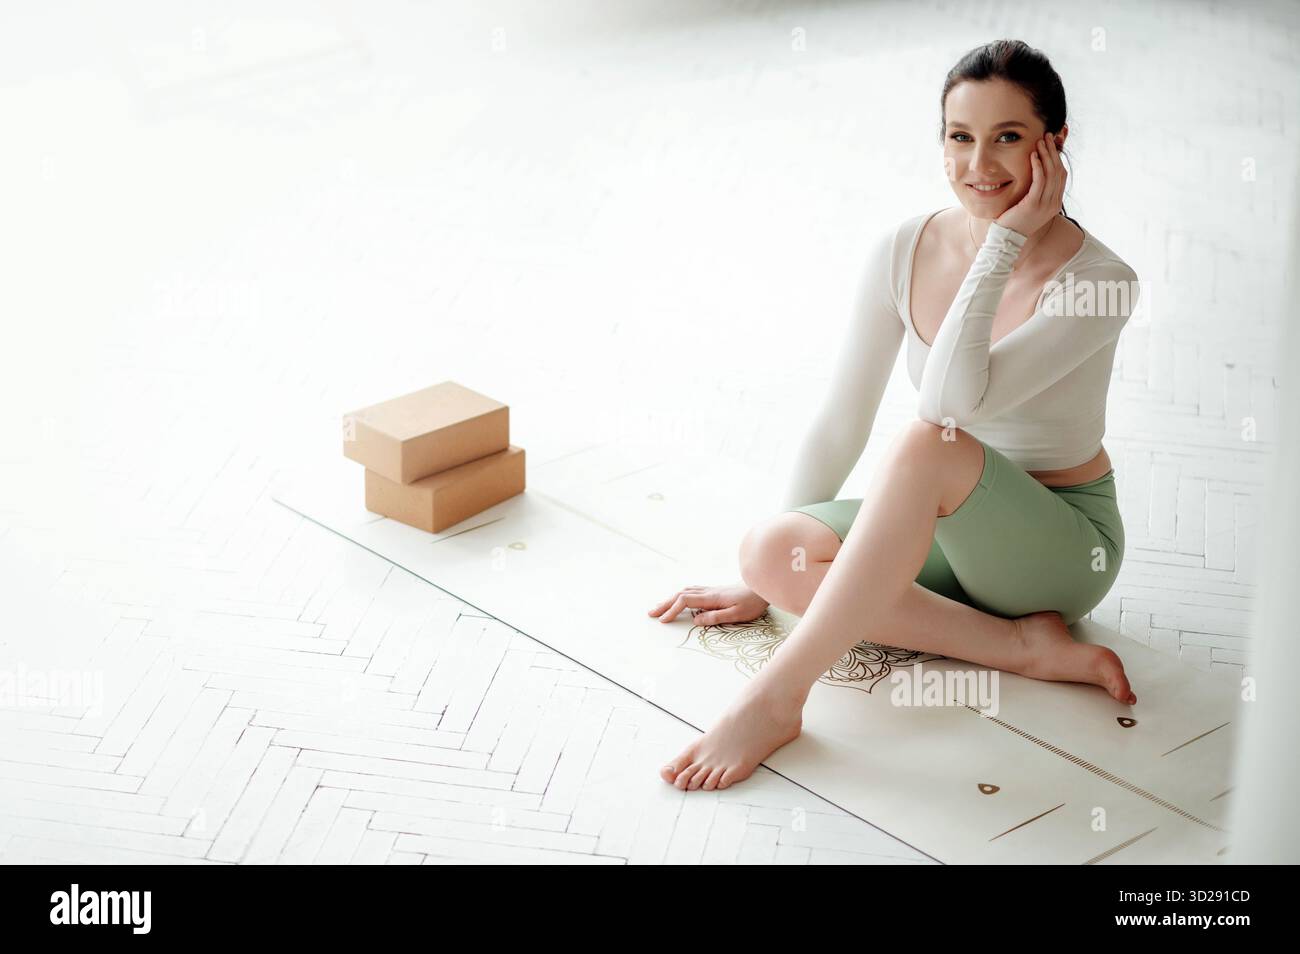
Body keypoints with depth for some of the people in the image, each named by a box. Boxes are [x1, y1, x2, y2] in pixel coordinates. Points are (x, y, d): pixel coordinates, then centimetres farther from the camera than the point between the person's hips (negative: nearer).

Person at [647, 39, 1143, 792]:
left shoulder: (1100, 281, -19)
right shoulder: (904, 253, -5)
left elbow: (951, 402, -32)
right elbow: (841, 424, 1)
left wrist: (1007, 239, -26)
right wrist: (769, 580, 3)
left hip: (1062, 542, -5)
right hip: (946, 525, 6)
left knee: (928, 445, -36)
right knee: (770, 549, -22)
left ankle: (776, 696, -33)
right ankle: (1026, 645, -21)